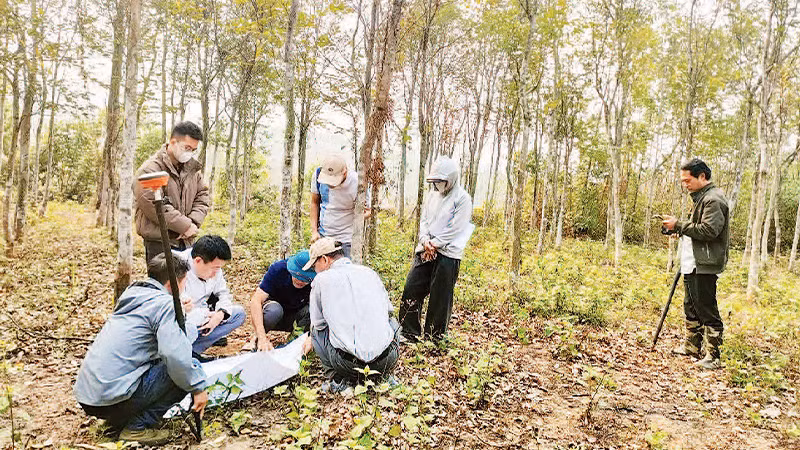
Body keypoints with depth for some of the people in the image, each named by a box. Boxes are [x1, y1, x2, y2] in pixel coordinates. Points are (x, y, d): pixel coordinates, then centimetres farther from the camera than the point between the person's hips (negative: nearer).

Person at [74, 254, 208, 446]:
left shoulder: (133, 293, 15)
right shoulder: (163, 302, -12)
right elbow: (175, 355, -24)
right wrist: (199, 388, -13)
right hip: (111, 398, -9)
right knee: (188, 369, -8)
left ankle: (120, 419, 15)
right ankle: (137, 427, -3)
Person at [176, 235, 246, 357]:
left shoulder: (214, 269, -4)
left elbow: (223, 293, 6)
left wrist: (220, 314, -14)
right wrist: (205, 315, -23)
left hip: (204, 316, 8)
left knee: (239, 313, -6)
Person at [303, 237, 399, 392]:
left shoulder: (321, 279, 3)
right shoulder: (370, 272, 13)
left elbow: (318, 323, 13)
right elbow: (388, 309, 26)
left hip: (347, 362, -2)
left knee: (316, 332, 26)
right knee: (392, 322, 34)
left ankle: (337, 377, 8)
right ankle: (384, 374, 19)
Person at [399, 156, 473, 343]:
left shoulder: (462, 199, -6)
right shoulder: (433, 194, 14)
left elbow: (454, 229, -12)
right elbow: (424, 219, 12)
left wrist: (434, 244, -12)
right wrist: (425, 242, -5)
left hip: (448, 253, -6)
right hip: (425, 250, 6)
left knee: (440, 297, 1)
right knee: (411, 289, 2)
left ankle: (434, 337, 16)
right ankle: (409, 332, 14)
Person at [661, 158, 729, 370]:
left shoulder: (713, 199, -14)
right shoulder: (701, 197, 18)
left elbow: (709, 230, -24)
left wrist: (679, 225, -18)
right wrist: (677, 228, 7)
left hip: (705, 266, -11)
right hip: (693, 264, 11)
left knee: (707, 311, -4)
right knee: (691, 308, 18)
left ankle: (712, 356, 3)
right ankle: (692, 346, 30)